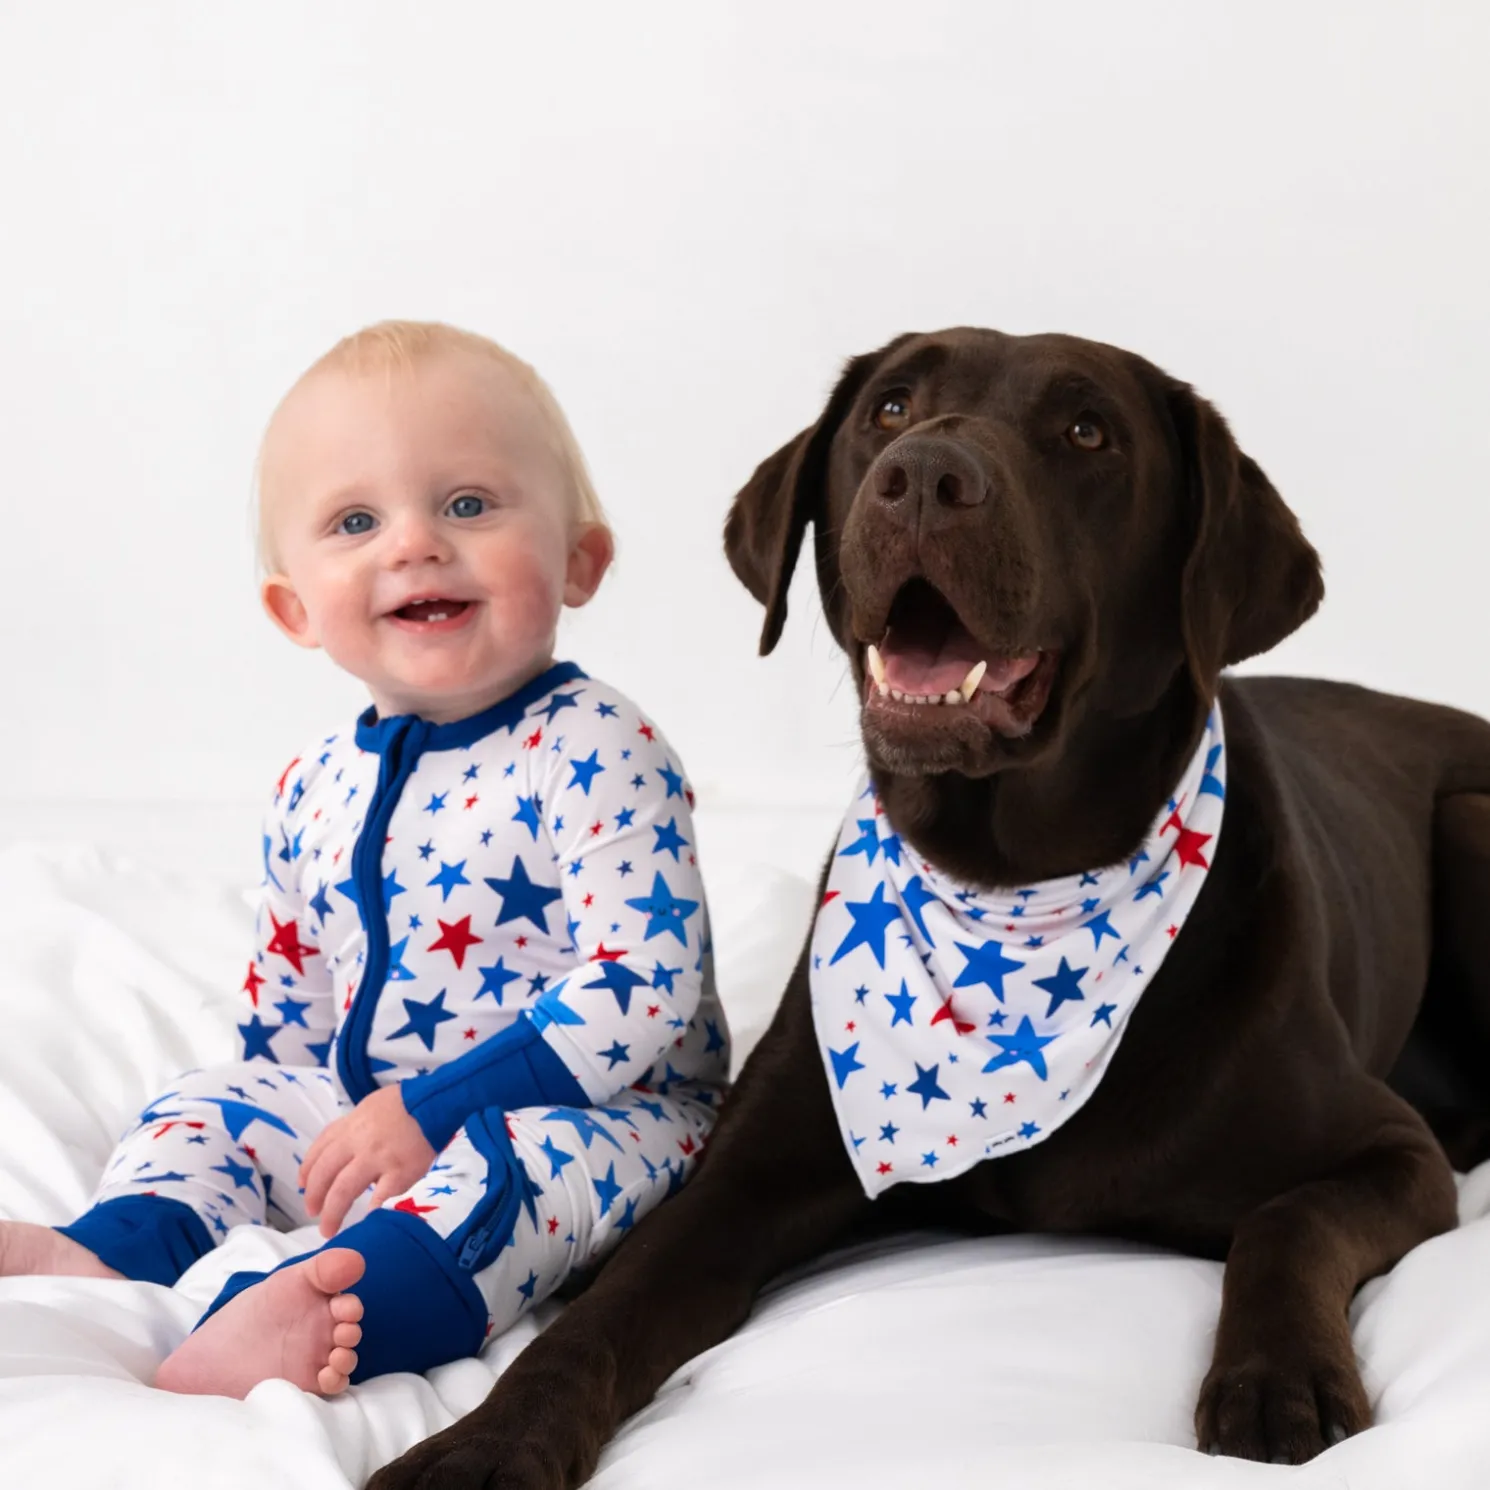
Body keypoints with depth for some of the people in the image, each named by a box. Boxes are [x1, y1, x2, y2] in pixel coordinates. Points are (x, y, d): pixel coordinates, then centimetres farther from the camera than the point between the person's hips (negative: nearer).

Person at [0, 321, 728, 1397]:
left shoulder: (596, 753, -16)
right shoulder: (316, 792, 6)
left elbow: (642, 987, -24)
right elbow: (288, 1004, 19)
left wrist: (429, 1113, -26)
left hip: (591, 1111, -7)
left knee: (506, 1162, -35)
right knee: (216, 1102, 0)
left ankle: (337, 1305, -56)